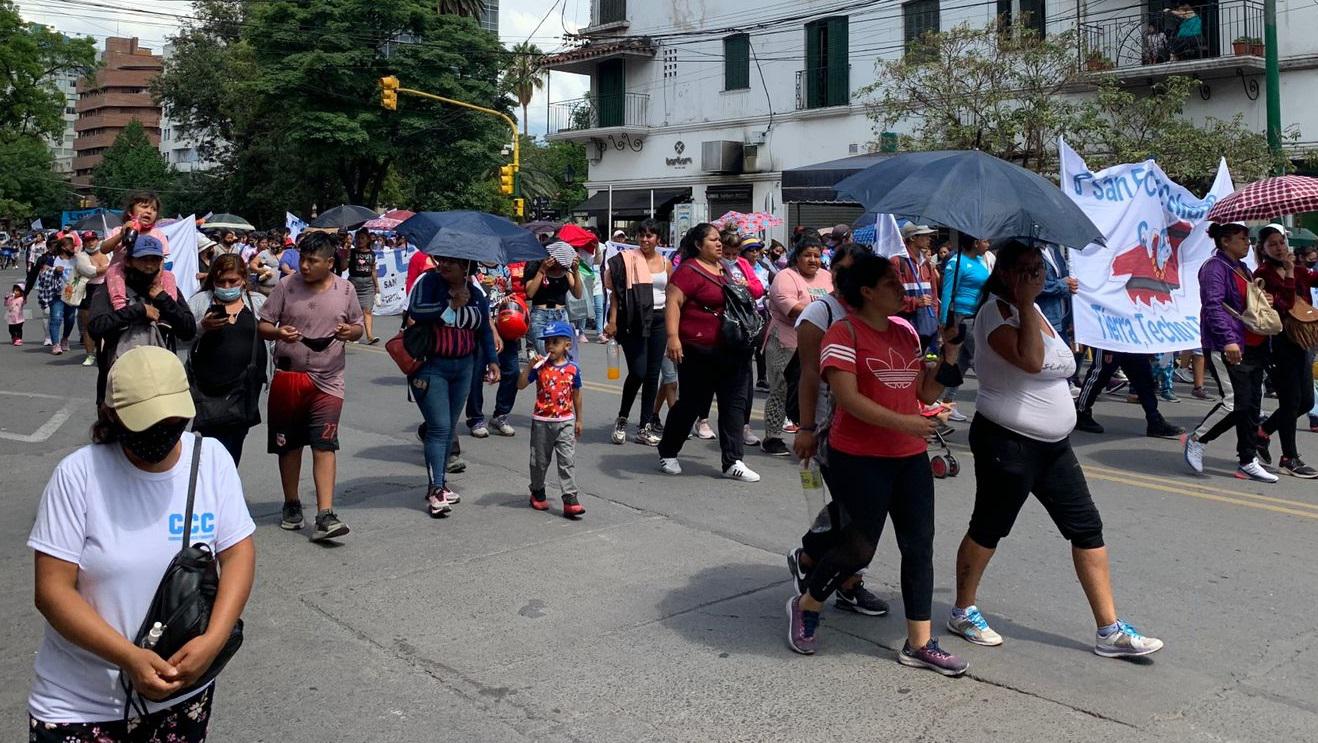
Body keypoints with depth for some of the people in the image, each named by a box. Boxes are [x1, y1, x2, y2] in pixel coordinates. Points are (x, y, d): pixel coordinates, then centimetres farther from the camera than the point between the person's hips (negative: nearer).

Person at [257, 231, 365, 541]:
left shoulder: (345, 290, 3)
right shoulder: (286, 286, -1)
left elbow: (357, 327, 13)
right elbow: (263, 324, 2)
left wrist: (350, 332, -11)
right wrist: (278, 332, -20)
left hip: (327, 381, -1)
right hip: (288, 378, 1)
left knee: (324, 445, -9)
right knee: (289, 445, 12)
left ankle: (325, 515, -11)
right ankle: (291, 505, 29)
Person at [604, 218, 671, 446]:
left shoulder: (666, 263, 10)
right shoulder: (628, 259, -2)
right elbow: (616, 292, -5)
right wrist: (612, 320, -14)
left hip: (658, 320, 5)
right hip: (634, 320, -5)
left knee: (653, 374, 4)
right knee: (638, 372, -11)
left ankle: (644, 427, 12)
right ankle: (621, 419, 10)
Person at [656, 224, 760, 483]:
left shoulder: (724, 268, 14)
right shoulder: (689, 270, -10)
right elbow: (672, 302, -20)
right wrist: (673, 336, -30)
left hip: (732, 351, 7)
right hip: (700, 351, -7)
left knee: (735, 403, 3)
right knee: (691, 403, 4)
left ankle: (733, 462, 7)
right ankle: (667, 454, 24)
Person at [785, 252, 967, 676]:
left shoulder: (906, 332, 12)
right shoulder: (845, 333, -11)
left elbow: (926, 392, 13)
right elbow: (848, 398, -20)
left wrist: (949, 353, 1)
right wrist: (902, 422, -25)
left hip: (910, 457, 7)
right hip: (860, 460, -7)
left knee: (919, 546, 6)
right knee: (859, 546, 0)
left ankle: (920, 644, 15)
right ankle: (805, 606, 26)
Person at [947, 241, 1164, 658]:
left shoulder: (1034, 310, 14)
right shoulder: (995, 311, -14)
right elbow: (1031, 361, -29)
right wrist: (1025, 304, -23)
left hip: (1053, 445, 9)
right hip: (1007, 443, -9)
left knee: (1087, 529, 5)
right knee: (988, 529, 6)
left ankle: (1110, 630, 11)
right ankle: (963, 613, 25)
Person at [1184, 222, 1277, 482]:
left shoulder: (1243, 269, 20)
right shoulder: (1215, 267, -9)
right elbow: (1213, 305, -21)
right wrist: (1228, 340, -29)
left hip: (1253, 347, 10)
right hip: (1226, 348, -9)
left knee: (1252, 403, 8)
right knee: (1234, 401, -14)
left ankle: (1248, 461, 15)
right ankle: (1196, 440, 7)